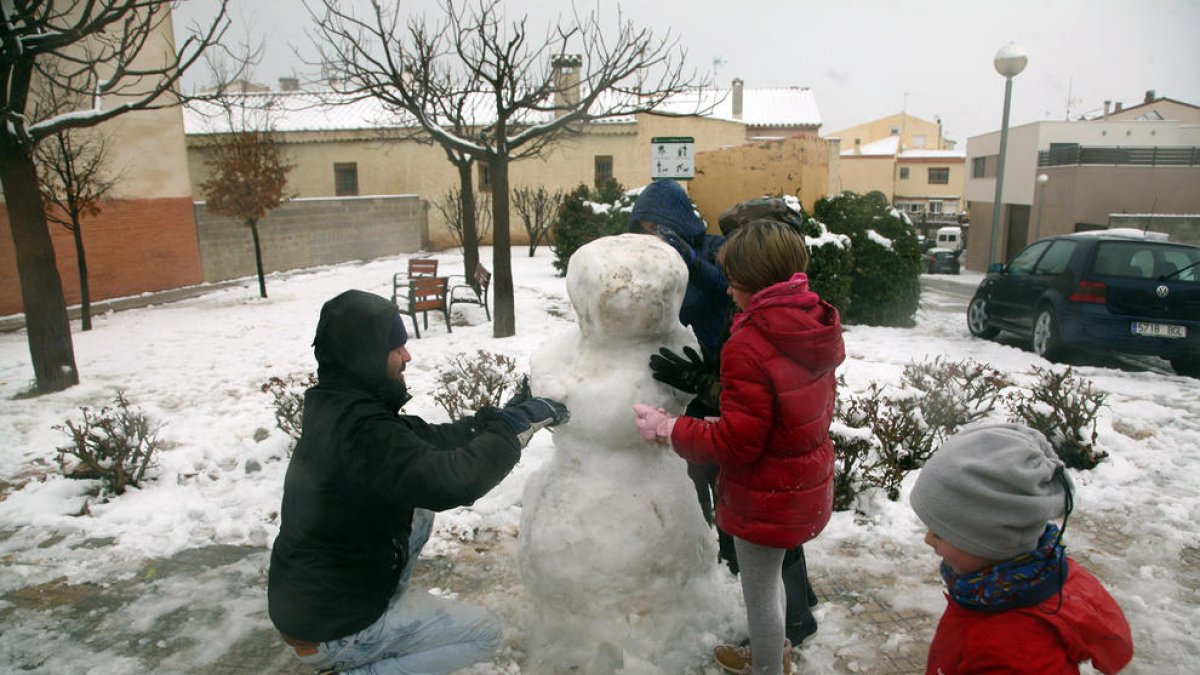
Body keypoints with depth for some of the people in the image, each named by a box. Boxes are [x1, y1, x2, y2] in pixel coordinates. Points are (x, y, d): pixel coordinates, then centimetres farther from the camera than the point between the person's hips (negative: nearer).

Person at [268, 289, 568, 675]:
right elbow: (453, 481, -36)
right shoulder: (359, 429, -30)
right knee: (484, 633, 1)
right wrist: (513, 425, -23)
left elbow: (431, 439, 2)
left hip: (305, 596, 8)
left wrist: (502, 416, -5)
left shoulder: (339, 408, -1)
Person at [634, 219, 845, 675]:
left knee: (760, 590, 15)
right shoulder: (819, 328, -3)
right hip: (807, 484, 9)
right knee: (768, 576, 30)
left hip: (767, 498, -9)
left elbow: (735, 443, -26)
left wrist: (668, 429, -15)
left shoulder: (749, 346, -29)